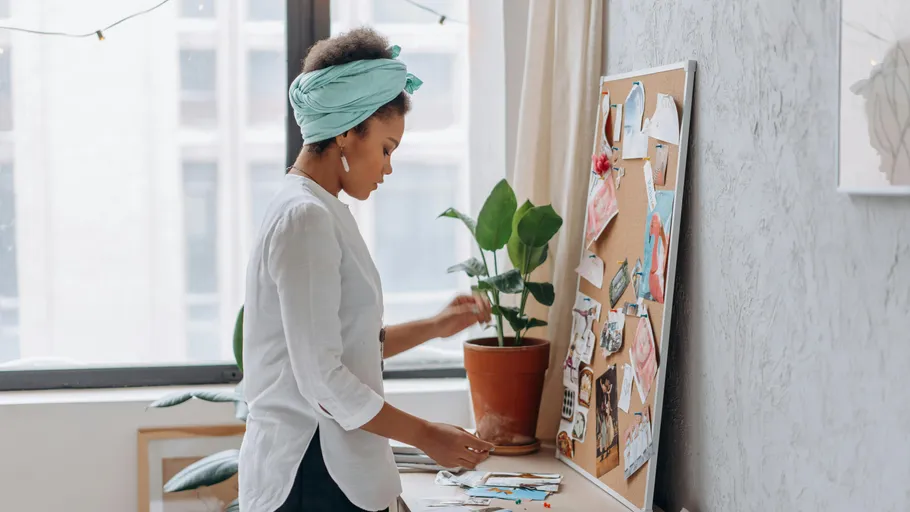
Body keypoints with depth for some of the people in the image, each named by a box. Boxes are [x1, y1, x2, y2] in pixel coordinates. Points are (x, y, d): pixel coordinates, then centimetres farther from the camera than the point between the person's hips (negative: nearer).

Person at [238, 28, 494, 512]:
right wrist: (427, 436, -14)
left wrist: (434, 327, 15)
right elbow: (323, 379, -20)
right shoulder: (306, 218, -17)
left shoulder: (319, 213, 14)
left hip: (332, 466, 9)